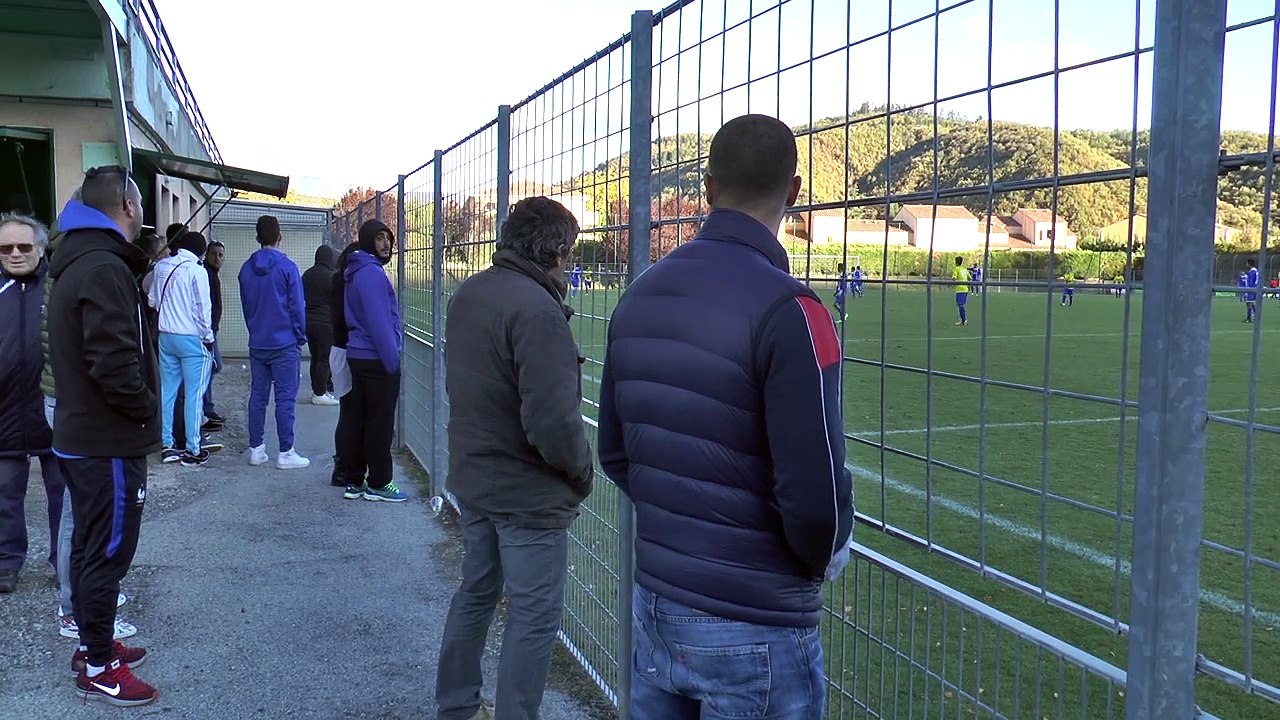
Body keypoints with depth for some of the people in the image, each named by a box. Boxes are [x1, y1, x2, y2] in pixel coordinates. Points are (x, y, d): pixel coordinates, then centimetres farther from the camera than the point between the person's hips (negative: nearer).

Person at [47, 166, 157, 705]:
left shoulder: (77, 263, 12)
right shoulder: (105, 269, -21)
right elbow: (114, 362, -28)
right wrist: (147, 410, -14)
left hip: (81, 437, 10)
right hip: (110, 443, -10)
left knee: (90, 546, 19)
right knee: (107, 552, 1)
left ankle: (92, 644, 33)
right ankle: (98, 668, 12)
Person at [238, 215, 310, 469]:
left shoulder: (246, 269, 6)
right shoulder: (287, 267, -10)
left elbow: (245, 306, 14)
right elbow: (297, 307, -9)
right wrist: (300, 339, 1)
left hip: (257, 344, 5)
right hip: (284, 344, -5)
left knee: (258, 396, 10)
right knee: (285, 398, -2)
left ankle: (256, 449, 14)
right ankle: (286, 453, 0)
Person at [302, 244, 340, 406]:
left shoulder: (307, 275, 10)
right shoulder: (330, 276, -14)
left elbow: (303, 297, 17)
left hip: (309, 320, 8)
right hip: (325, 323, -8)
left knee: (315, 357, 15)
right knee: (324, 359, -2)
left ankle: (316, 389, 20)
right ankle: (319, 394, -1)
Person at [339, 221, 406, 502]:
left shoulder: (355, 272, 15)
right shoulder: (372, 273, -17)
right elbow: (379, 323, -21)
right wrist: (392, 362, -17)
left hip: (358, 357, 10)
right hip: (377, 360, -10)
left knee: (357, 421, 12)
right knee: (380, 424, -1)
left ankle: (354, 481, 18)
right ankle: (378, 484, 6)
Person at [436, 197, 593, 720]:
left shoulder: (467, 294, 2)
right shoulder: (536, 309, -25)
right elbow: (553, 421, -28)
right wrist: (581, 471, -11)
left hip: (471, 476, 9)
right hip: (527, 491, -9)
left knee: (476, 592, 24)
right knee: (534, 617, 6)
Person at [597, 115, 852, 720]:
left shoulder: (638, 296, 1)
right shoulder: (785, 309, -20)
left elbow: (615, 455, 8)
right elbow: (815, 495, -22)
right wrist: (825, 557, -2)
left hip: (654, 600, 6)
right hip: (753, 629, -6)